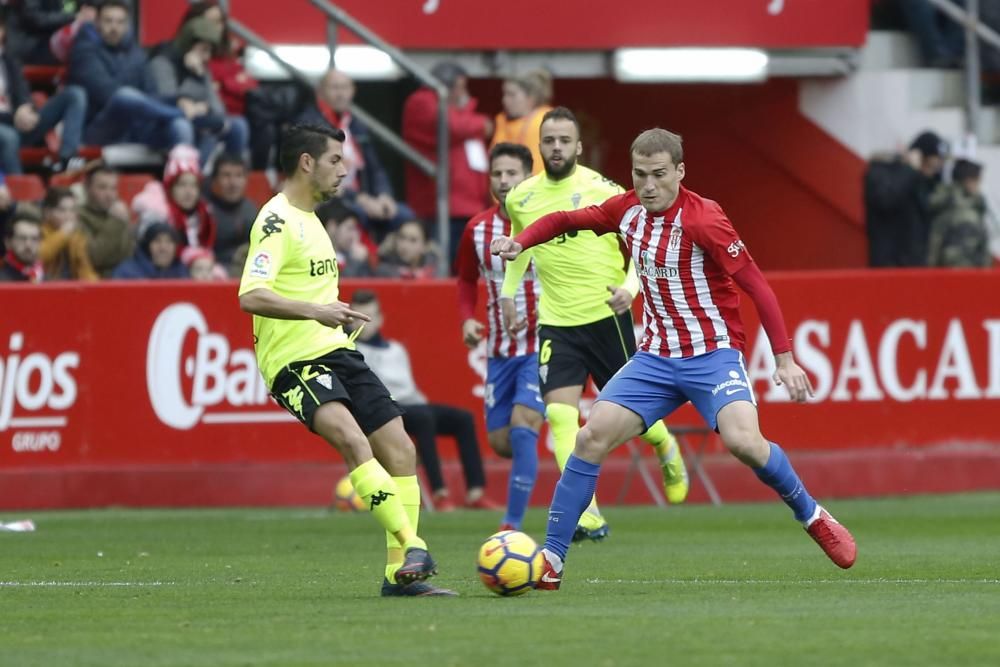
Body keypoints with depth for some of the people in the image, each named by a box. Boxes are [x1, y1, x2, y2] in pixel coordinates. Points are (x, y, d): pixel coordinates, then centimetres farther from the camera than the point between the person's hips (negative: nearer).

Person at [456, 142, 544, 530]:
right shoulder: (477, 230, 1)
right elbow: (467, 280, 17)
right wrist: (467, 319, 0)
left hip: (543, 347, -5)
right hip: (500, 349, 5)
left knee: (522, 427, -19)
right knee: (500, 441, 5)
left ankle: (512, 527, -19)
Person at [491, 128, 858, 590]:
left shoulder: (702, 219, -17)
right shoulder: (628, 209, 1)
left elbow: (756, 286, -15)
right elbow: (567, 221, 17)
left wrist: (785, 359, -18)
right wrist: (521, 241, -2)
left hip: (712, 354, -5)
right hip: (656, 357, 5)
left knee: (743, 440, -28)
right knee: (592, 436, -11)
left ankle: (812, 516, -1)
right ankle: (550, 560, -6)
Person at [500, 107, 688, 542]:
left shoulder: (603, 191, -9)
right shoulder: (521, 198, 4)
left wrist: (630, 287, -22)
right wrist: (508, 293, 18)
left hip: (606, 315, -3)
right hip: (556, 322, 3)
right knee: (560, 413, -15)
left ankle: (666, 448, 43)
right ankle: (588, 517, -18)